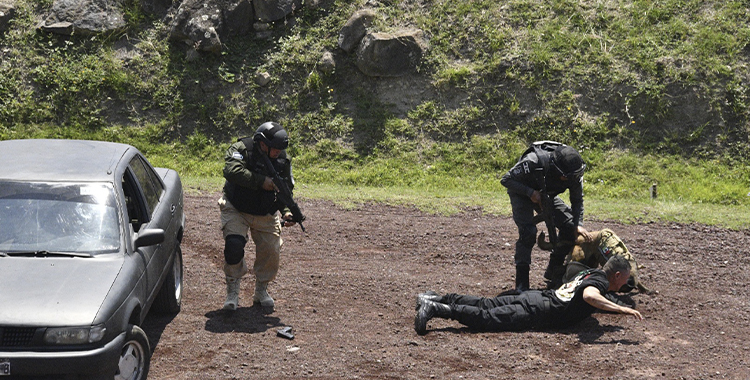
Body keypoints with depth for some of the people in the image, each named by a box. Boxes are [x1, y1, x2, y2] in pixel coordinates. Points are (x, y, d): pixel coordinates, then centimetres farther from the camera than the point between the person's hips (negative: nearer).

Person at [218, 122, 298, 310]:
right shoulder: (241, 149, -17)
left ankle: (262, 289, 21)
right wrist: (261, 181, -35)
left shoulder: (283, 160, -3)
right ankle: (233, 291, -3)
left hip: (266, 215, 4)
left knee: (271, 251, -5)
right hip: (236, 210, -4)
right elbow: (232, 171, -35)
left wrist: (286, 211, -15)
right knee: (234, 245, -23)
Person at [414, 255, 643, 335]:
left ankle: (439, 299, 7)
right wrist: (622, 309, -30)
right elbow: (589, 296, -32)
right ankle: (437, 309, -23)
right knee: (486, 318, -16)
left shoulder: (592, 273, 21)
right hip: (538, 312, -9)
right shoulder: (600, 281, -8)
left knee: (485, 305, 9)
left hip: (537, 297, 9)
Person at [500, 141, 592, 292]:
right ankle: (521, 283, -15)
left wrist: (579, 224, -22)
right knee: (528, 232, -24)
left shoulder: (573, 173, -25)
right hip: (522, 193, -5)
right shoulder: (534, 162, -40)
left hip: (546, 195, 5)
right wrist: (530, 193, -34)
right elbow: (506, 179, -28)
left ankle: (553, 272, 9)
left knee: (570, 227, -9)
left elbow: (577, 200, -8)